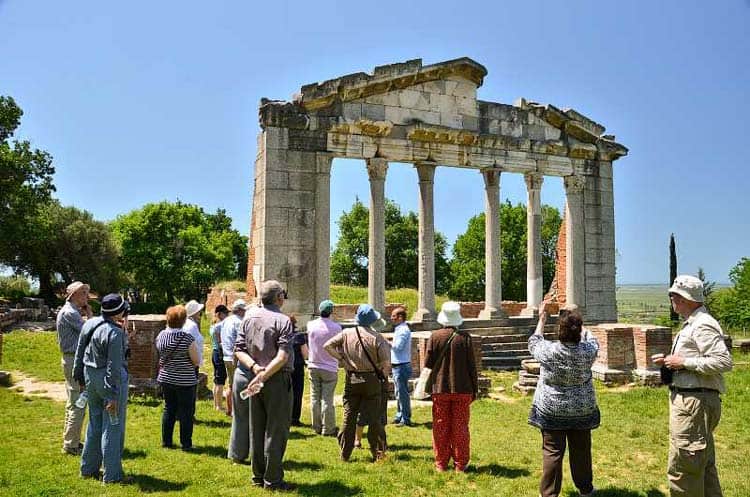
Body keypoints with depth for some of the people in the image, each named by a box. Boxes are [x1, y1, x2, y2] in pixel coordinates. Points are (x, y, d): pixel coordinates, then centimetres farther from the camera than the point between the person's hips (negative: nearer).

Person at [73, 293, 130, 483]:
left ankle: (88, 468, 31)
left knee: (95, 424, 20)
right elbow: (114, 366, -21)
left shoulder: (89, 324, 3)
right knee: (113, 427, 1)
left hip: (90, 376, 8)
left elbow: (79, 352, 13)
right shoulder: (115, 333, -21)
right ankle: (112, 475, 8)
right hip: (111, 380, -8)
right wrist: (113, 396, -18)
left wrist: (79, 375, 24)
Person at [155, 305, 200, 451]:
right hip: (185, 381, -6)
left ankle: (166, 440, 24)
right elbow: (196, 361, -14)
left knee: (169, 409, 17)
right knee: (186, 412, 5)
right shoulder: (187, 338, -19)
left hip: (165, 378, 6)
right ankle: (185, 443, 10)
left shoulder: (160, 335, -2)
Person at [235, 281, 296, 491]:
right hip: (277, 380, -6)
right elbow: (283, 356, -22)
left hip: (254, 378, 6)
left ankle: (258, 476, 22)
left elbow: (239, 350, 2)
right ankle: (273, 479, 6)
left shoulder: (248, 319, 7)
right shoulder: (283, 320, -12)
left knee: (256, 429, 14)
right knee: (276, 430, 1)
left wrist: (254, 367, -9)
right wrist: (263, 375, -19)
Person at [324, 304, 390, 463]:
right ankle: (379, 453, 11)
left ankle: (345, 454, 14)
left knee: (348, 418, 9)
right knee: (374, 418, 6)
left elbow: (327, 346, -4)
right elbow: (386, 362, -14)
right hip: (371, 380, -2)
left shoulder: (346, 334, -1)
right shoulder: (376, 337, -9)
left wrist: (341, 358, 0)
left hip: (351, 380, 2)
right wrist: (380, 371, 7)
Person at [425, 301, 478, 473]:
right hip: (462, 389, 0)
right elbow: (472, 365, -4)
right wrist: (474, 388, 6)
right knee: (460, 428, 9)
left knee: (440, 428, 10)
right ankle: (460, 464, 14)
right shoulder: (464, 337, -7)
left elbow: (427, 364, -2)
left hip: (440, 389, 0)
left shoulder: (435, 336, -6)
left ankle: (441, 463, 16)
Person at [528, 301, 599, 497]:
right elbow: (592, 340, 12)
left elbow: (533, 343, 4)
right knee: (581, 450, 16)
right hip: (582, 410, 2)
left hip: (552, 410, -2)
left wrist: (542, 319, 12)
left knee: (552, 452, 5)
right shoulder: (588, 350, -13)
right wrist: (577, 322, 20)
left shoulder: (549, 351, -18)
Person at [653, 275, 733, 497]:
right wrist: (670, 362, 10)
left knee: (681, 468, -4)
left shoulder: (702, 325, -17)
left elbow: (724, 362, -25)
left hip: (694, 402, -11)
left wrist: (684, 362, -21)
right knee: (705, 467, 20)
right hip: (687, 399, 11)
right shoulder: (692, 324, 16)